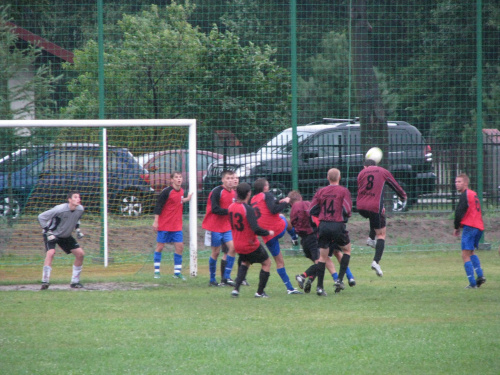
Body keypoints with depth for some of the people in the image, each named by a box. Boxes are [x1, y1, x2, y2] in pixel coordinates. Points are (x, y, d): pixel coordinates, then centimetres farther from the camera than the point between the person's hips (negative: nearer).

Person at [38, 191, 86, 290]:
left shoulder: (80, 209, -12)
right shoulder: (60, 209, -31)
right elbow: (41, 217, -24)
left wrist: (78, 230, 1)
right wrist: (48, 233, -26)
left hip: (65, 236, 6)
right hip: (52, 234, -6)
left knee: (80, 253, -2)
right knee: (50, 253, -30)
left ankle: (75, 281, 10)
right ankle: (45, 281, -27)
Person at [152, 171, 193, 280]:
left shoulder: (181, 191, 7)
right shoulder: (166, 192, -13)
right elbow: (158, 206, -13)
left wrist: (186, 200, 12)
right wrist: (156, 221, -16)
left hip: (177, 226, 6)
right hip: (164, 225, -6)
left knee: (179, 247, -1)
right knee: (160, 247, 2)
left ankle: (177, 272, 7)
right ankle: (156, 271, 11)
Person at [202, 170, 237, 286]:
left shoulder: (234, 193, 8)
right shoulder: (217, 192, -14)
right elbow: (215, 209, -22)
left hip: (227, 227, 6)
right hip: (215, 227, -6)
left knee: (233, 247, -12)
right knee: (216, 252, 0)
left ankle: (226, 277, -6)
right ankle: (212, 280, 12)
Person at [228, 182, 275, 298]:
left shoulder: (231, 207, -2)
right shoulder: (248, 209, -24)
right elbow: (256, 229, -29)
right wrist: (268, 232, -10)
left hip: (238, 244, 7)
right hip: (251, 244, -6)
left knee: (245, 263, 31)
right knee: (267, 263, 15)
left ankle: (236, 288, 12)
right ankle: (260, 292, 15)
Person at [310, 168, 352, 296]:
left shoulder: (321, 192, 5)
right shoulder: (343, 191, -4)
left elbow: (312, 210, 3)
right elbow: (347, 211, -11)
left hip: (323, 225, 3)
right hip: (338, 225, -3)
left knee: (323, 256, 8)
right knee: (347, 250, 20)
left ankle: (319, 286, 3)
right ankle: (340, 279, 8)